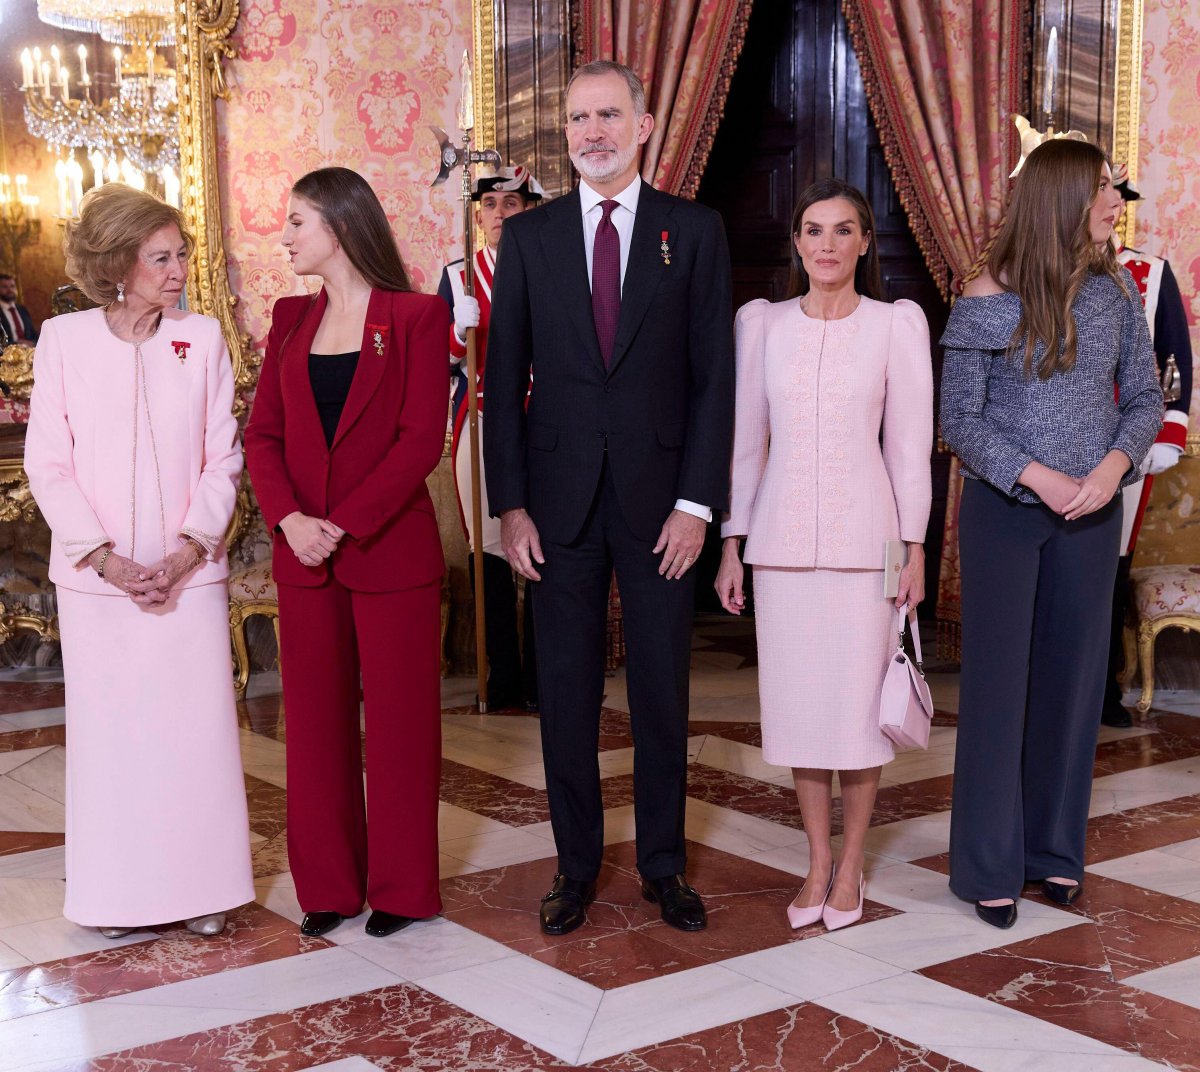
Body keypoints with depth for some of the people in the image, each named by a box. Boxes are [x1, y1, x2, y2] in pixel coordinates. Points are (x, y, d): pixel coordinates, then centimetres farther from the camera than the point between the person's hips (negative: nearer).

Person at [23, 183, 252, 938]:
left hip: (189, 573, 1)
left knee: (197, 725, 3)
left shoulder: (203, 337, 3)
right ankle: (121, 896, 18)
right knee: (109, 728, 5)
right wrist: (104, 558, -9)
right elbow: (48, 463, -1)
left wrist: (189, 550, -8)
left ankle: (201, 888, 17)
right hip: (97, 576, 0)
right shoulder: (65, 339, 0)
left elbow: (223, 458, 3)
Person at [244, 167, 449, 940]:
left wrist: (346, 525, -17)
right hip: (305, 554, 5)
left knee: (400, 718, 4)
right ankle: (329, 886, 22)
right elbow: (263, 433, 7)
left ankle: (402, 888, 18)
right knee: (316, 718, 10)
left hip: (392, 549, -5)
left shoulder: (416, 316, -4)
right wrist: (290, 519, -10)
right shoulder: (292, 319, 12)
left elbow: (422, 439, -11)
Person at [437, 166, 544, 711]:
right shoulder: (457, 276, 10)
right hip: (478, 427, 2)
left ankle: (539, 679, 5)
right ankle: (502, 680, 12)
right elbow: (442, 362, 6)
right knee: (487, 548, 2)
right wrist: (461, 328, -11)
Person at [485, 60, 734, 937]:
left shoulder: (694, 231, 1)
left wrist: (696, 502, -8)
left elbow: (714, 376, -1)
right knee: (566, 691, 8)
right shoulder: (529, 236, 5)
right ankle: (576, 865, 22)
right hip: (560, 499, 1)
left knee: (662, 690, 8)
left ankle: (665, 864, 23)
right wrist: (510, 503, -3)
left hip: (658, 496, -1)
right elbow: (505, 378, 4)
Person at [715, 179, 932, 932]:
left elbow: (910, 442, 1)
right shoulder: (761, 324, 6)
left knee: (860, 701, 1)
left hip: (863, 537, -2)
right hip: (781, 536, 2)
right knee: (797, 700, 7)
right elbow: (745, 438, 8)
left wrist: (914, 545, -2)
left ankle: (851, 862, 18)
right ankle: (818, 858, 22)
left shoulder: (897, 324, 0)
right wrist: (732, 541, 5)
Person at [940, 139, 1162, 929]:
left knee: (1073, 677, 9)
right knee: (997, 682, 2)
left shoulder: (1116, 287, 3)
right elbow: (959, 420, -8)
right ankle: (990, 866, 14)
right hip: (1004, 509, -4)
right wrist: (1037, 476, -18)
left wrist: (1115, 463, -12)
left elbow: (1145, 396, 7)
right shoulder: (990, 298, -8)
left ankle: (1055, 850, 24)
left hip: (1091, 511, 4)